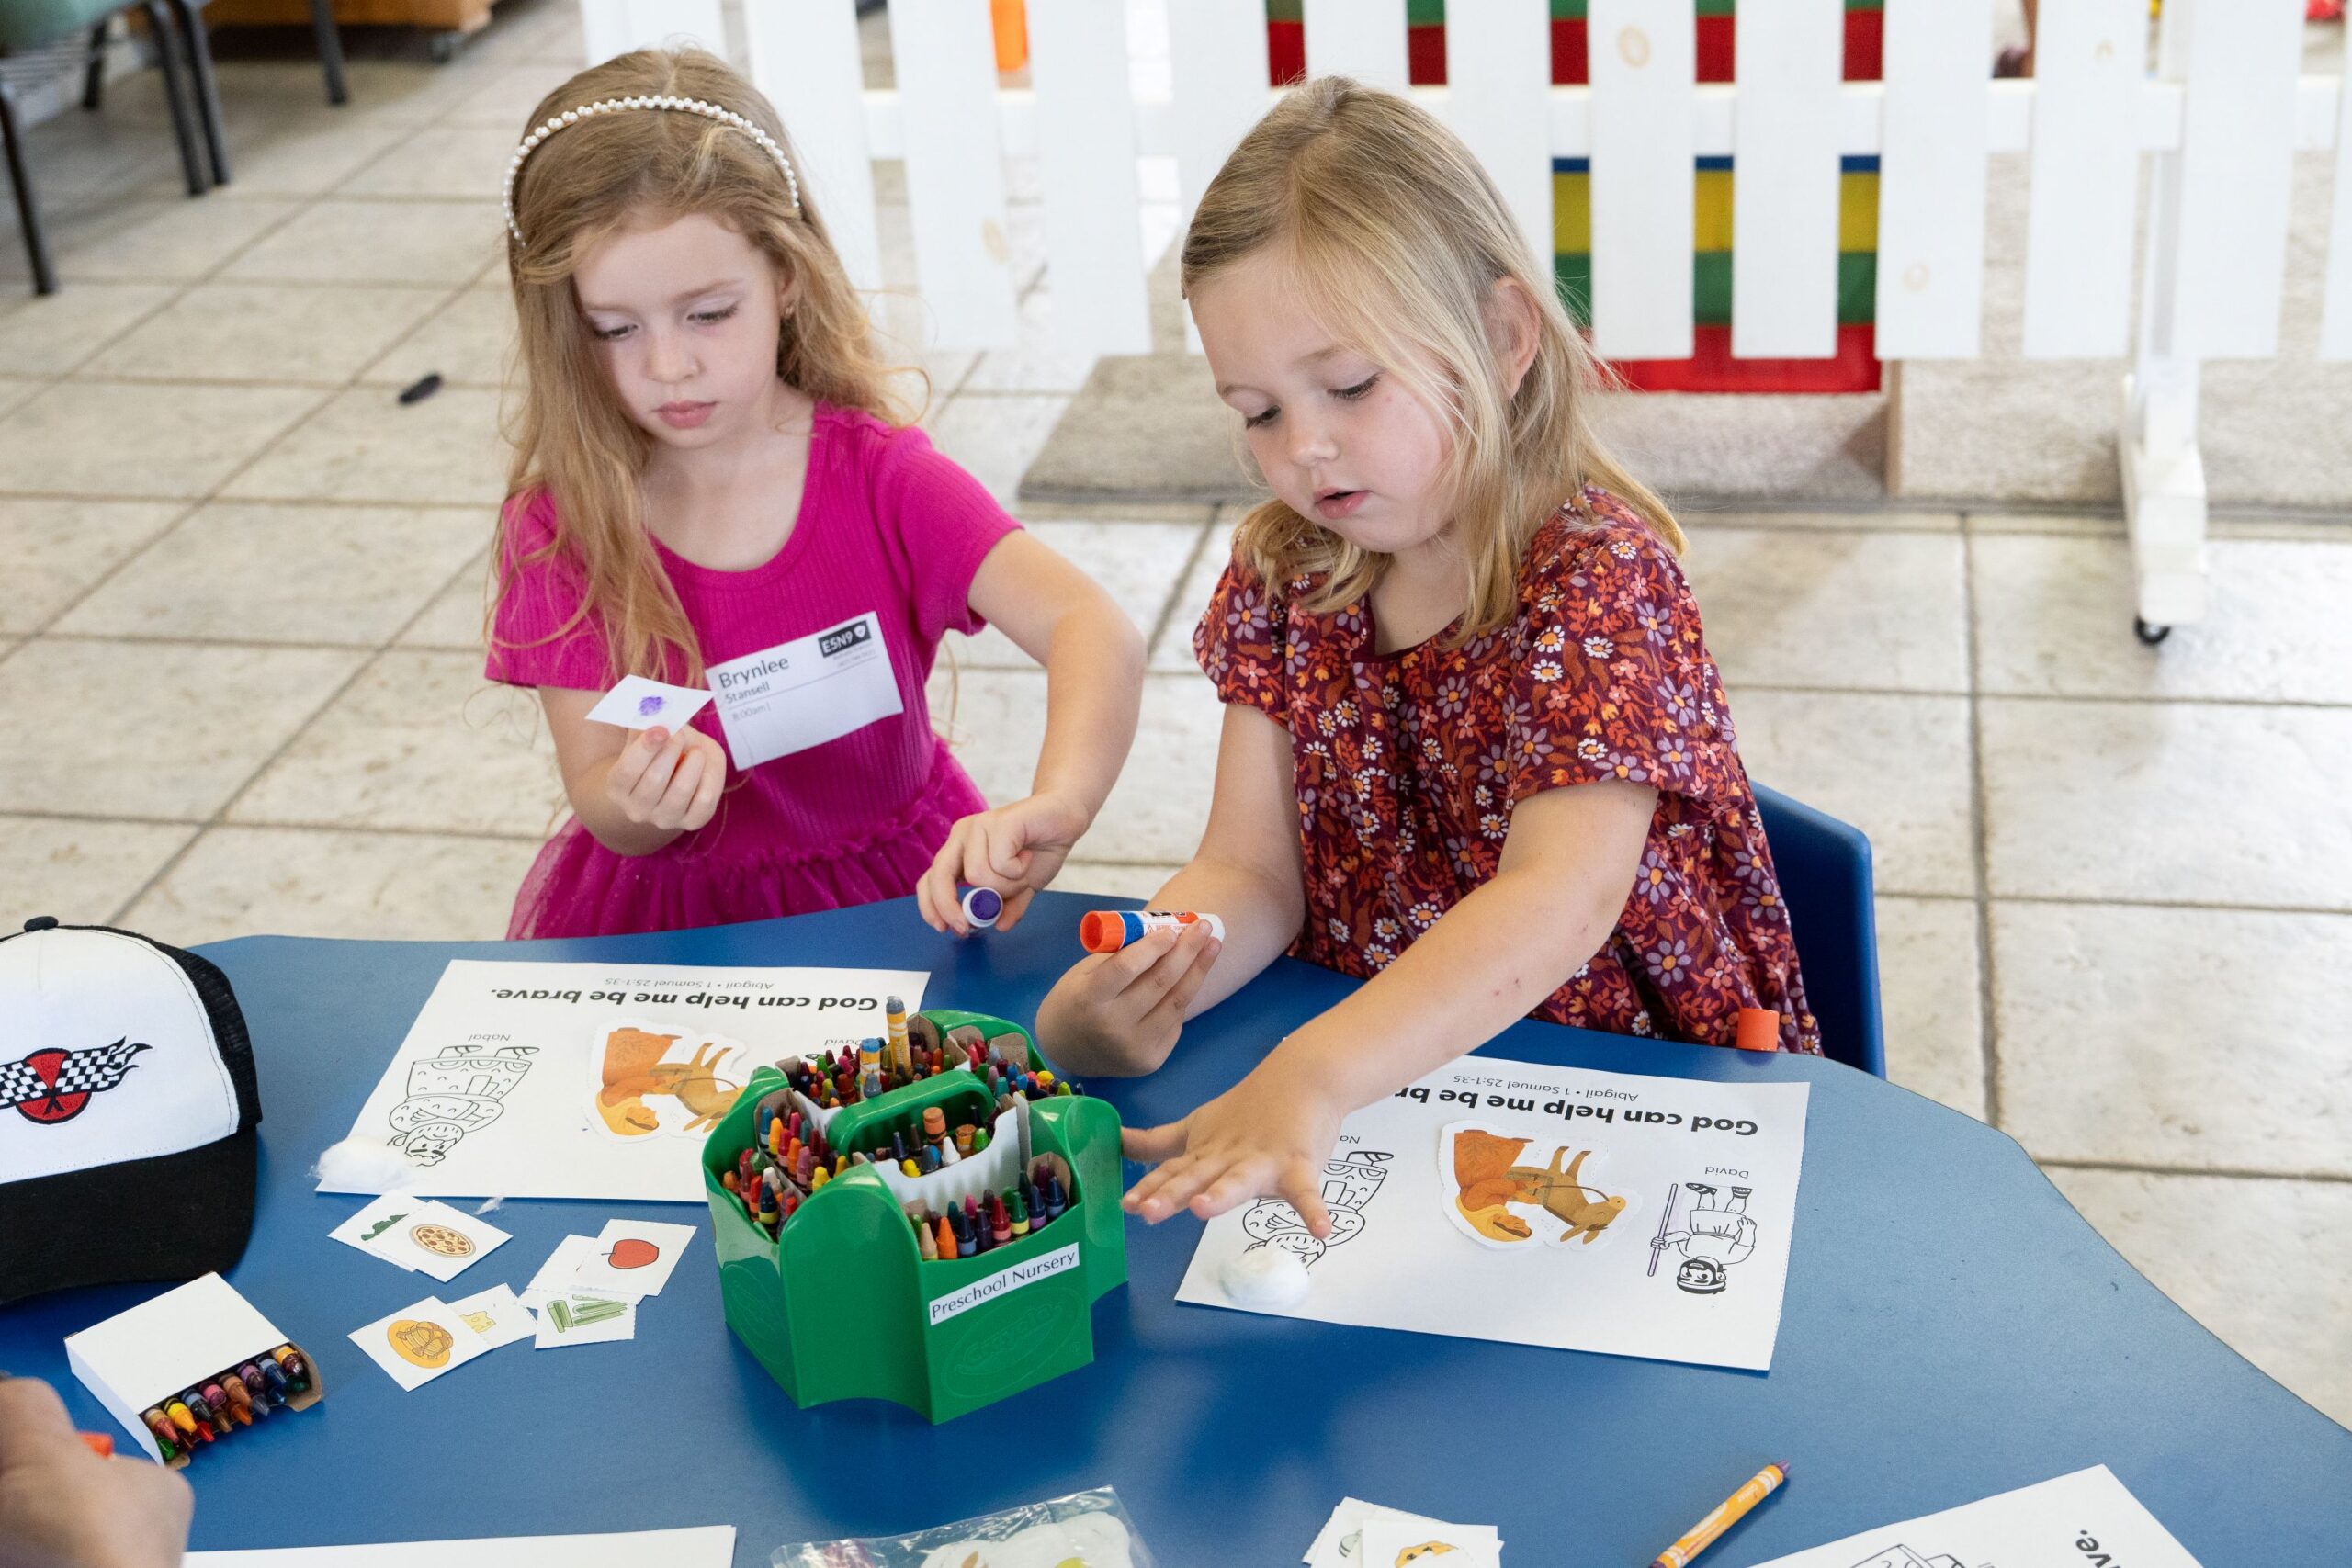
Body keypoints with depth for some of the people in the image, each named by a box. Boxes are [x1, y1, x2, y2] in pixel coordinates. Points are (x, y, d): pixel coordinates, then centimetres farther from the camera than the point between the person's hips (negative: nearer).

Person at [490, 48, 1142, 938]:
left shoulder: (878, 475, -11)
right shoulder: (557, 527, -8)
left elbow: (1096, 632, -25)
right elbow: (604, 815, -6)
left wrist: (1053, 809, -45)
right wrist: (636, 800, -32)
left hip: (901, 889, 0)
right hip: (670, 912, 0)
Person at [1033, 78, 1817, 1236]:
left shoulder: (1596, 577, -18)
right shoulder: (1283, 573, 2)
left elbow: (1561, 900, -32)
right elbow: (1249, 870, -1)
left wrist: (1312, 1077, -46)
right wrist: (1123, 993, -24)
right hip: (1376, 1076, 5)